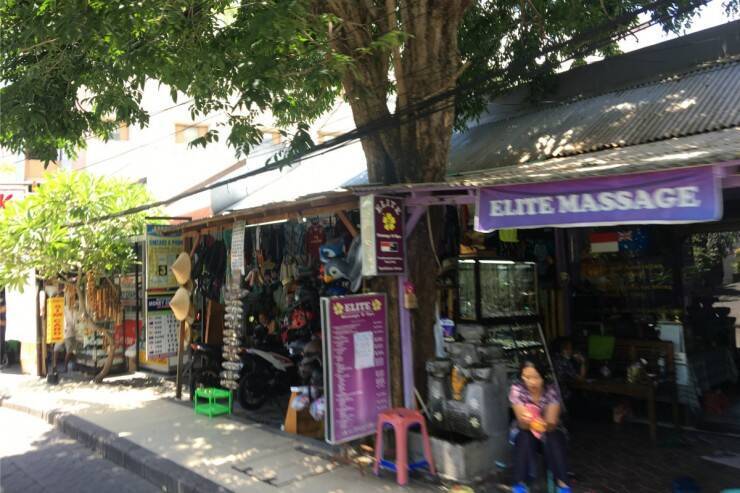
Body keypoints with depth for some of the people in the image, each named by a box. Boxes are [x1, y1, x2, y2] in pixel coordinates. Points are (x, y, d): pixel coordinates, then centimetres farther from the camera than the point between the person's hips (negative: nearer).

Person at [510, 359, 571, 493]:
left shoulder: (551, 390, -20)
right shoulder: (517, 389, -22)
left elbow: (552, 423, -24)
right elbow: (522, 424, -25)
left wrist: (545, 424, -47)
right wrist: (526, 420, -49)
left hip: (548, 430, 1)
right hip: (526, 430, 0)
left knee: (554, 439, -31)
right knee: (525, 439, -32)